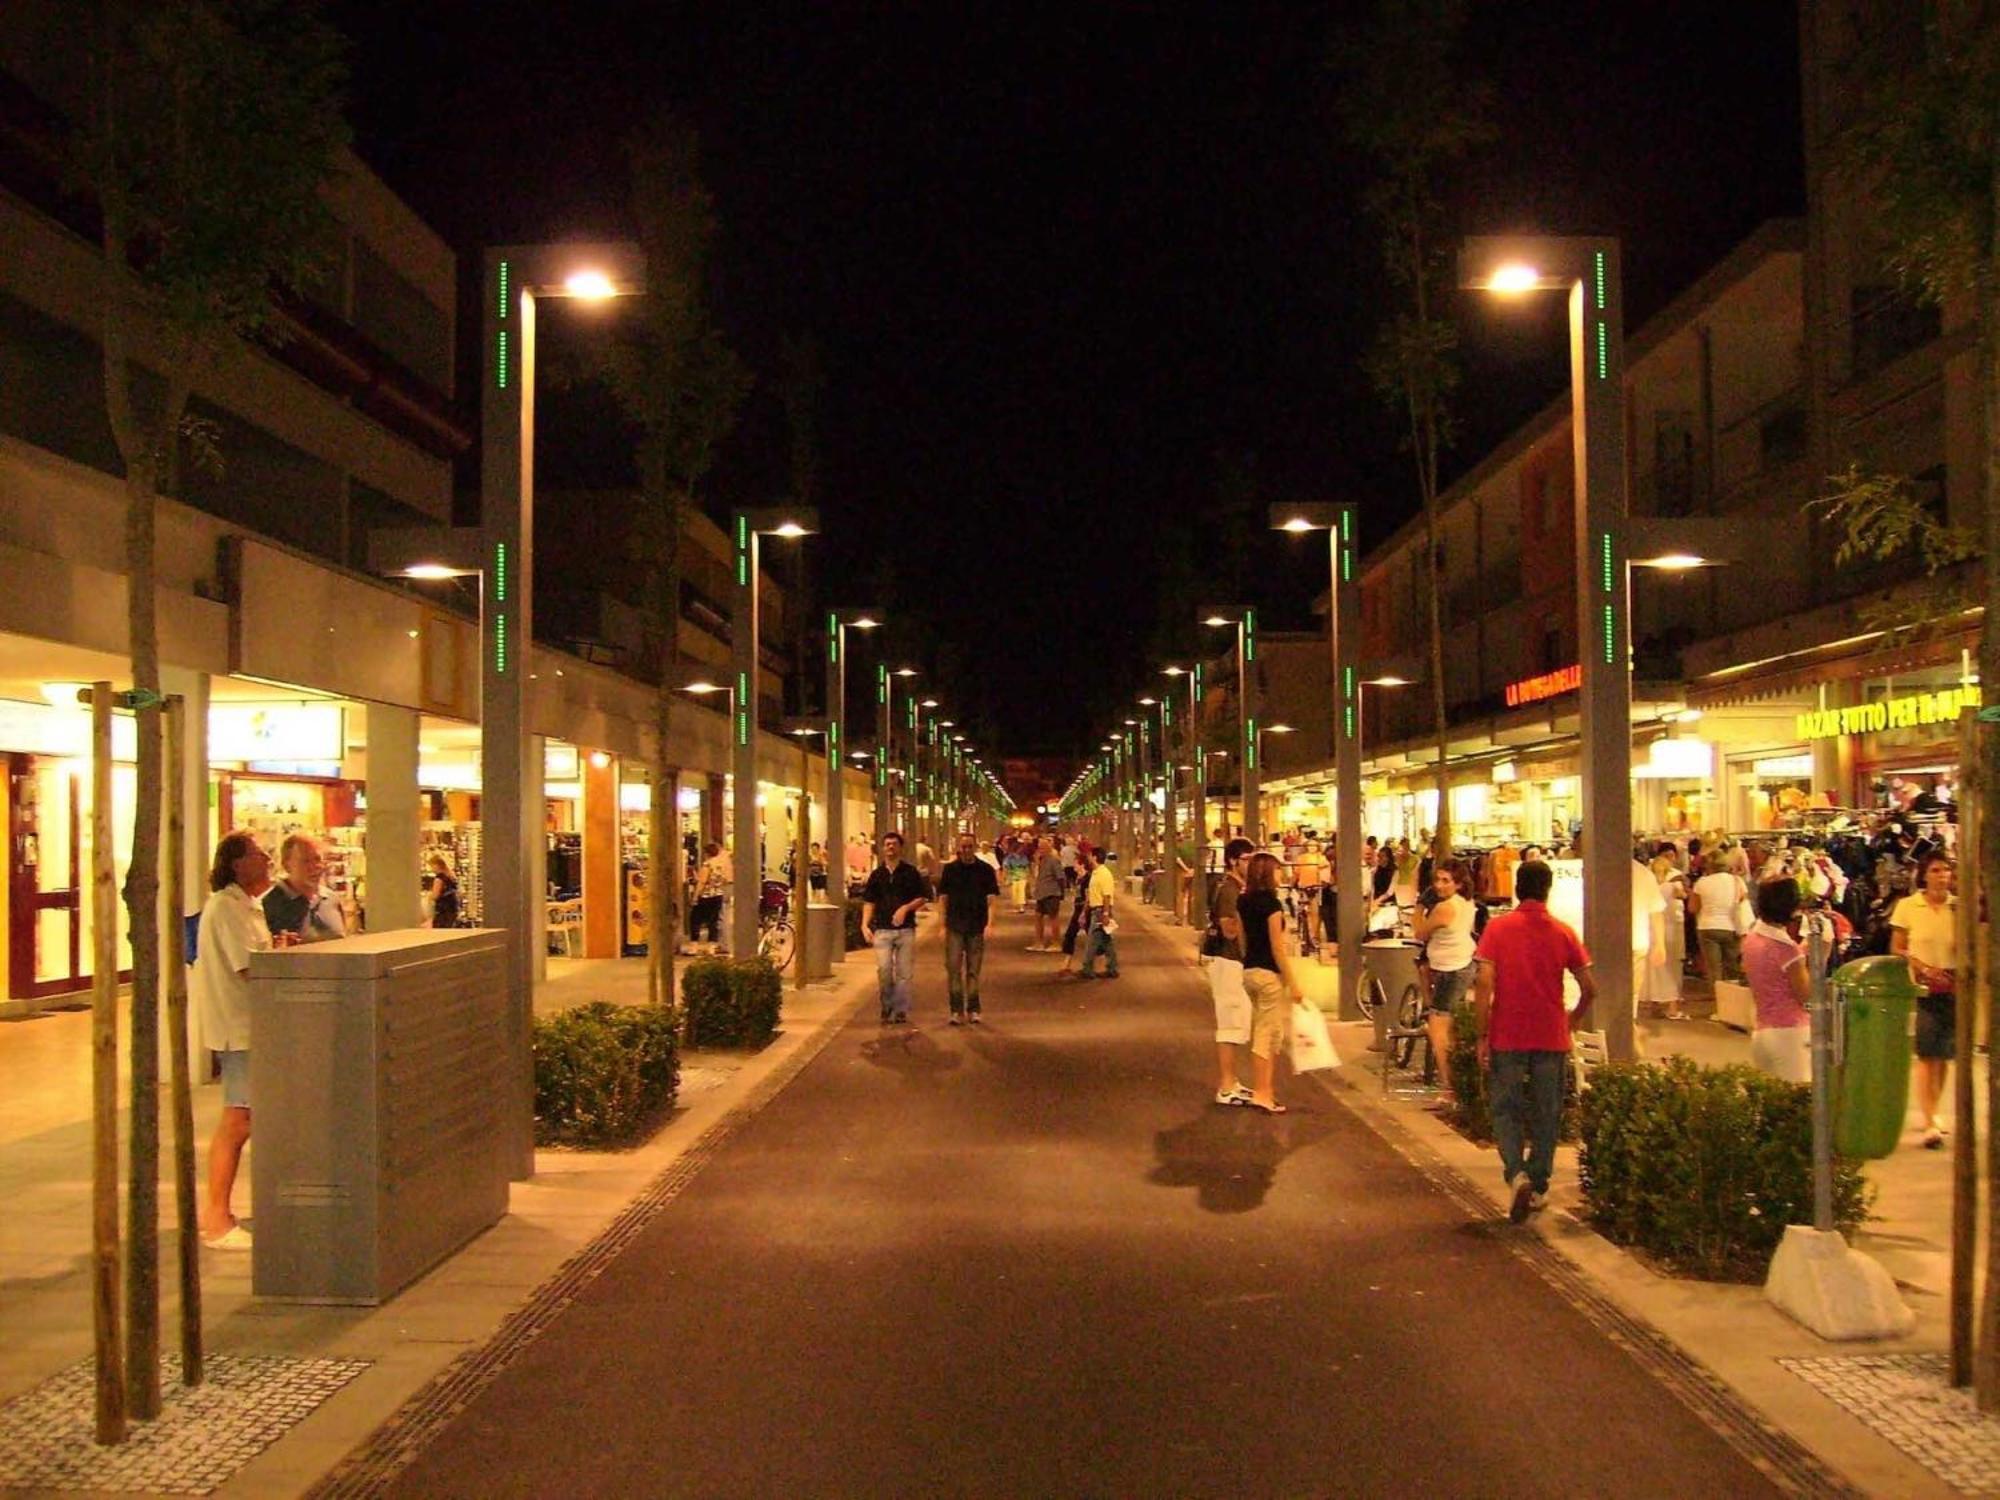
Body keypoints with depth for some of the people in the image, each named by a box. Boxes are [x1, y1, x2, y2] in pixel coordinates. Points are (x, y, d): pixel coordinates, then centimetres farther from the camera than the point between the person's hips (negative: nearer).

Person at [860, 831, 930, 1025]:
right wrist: (865, 925, -2)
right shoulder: (877, 874, 9)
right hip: (882, 930, 1)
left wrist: (906, 908, -11)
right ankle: (887, 1008, 9)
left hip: (906, 929, -1)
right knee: (883, 971, -6)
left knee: (904, 972, 1)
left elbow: (923, 898, 4)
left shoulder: (910, 872, 4)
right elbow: (869, 902, 9)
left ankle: (900, 1011, 8)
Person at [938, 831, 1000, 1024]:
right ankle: (957, 1010, 0)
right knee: (953, 968, -5)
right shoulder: (950, 869, 4)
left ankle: (973, 1010, 15)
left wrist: (989, 924, -11)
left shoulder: (985, 870, 2)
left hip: (977, 928, 0)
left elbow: (991, 899, 0)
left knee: (973, 970, 7)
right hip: (955, 926, 0)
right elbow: (943, 898, 7)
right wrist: (942, 926, 1)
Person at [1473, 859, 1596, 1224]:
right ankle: (1538, 1187, 19)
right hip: (1551, 1038, 2)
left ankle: (1517, 1173, -12)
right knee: (1547, 1114, 14)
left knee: (1506, 1109, 9)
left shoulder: (1497, 928, -6)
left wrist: (1482, 1036, -7)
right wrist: (1573, 1021, 17)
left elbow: (1484, 984, -13)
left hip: (1507, 1037, -1)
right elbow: (1589, 989, -1)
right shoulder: (1562, 933, -1)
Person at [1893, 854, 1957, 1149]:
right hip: (1920, 989, -2)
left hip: (1952, 989, 2)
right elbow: (1896, 949, 2)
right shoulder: (1907, 906, 0)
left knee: (1944, 1056, 9)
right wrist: (1924, 968, -12)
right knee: (1926, 1057, -7)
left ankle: (1932, 1112, 26)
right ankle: (1930, 1124, -8)